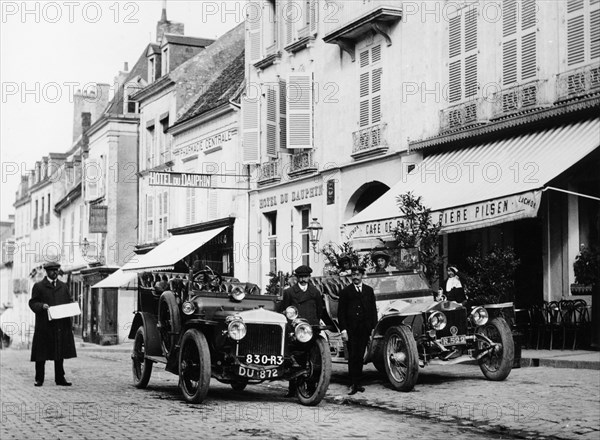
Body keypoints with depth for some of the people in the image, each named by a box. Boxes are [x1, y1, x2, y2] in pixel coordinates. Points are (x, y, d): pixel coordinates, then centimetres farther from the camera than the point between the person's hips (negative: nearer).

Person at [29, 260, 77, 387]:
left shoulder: (63, 286, 16)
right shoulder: (38, 286, 3)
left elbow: (69, 302, 19)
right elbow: (32, 303, -1)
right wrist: (42, 306, -20)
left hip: (61, 325, 4)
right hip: (44, 326, -4)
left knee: (60, 353, 6)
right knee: (41, 354, -1)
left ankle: (60, 378, 11)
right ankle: (39, 379, 7)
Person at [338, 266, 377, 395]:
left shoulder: (369, 290, 13)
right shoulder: (346, 291, 5)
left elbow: (373, 310, 12)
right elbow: (341, 312, 2)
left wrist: (373, 327, 4)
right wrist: (343, 329, -7)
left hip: (364, 329, 2)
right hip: (351, 329, -2)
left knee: (360, 356, 3)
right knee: (352, 356, -5)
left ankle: (357, 383, 8)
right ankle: (354, 384, -5)